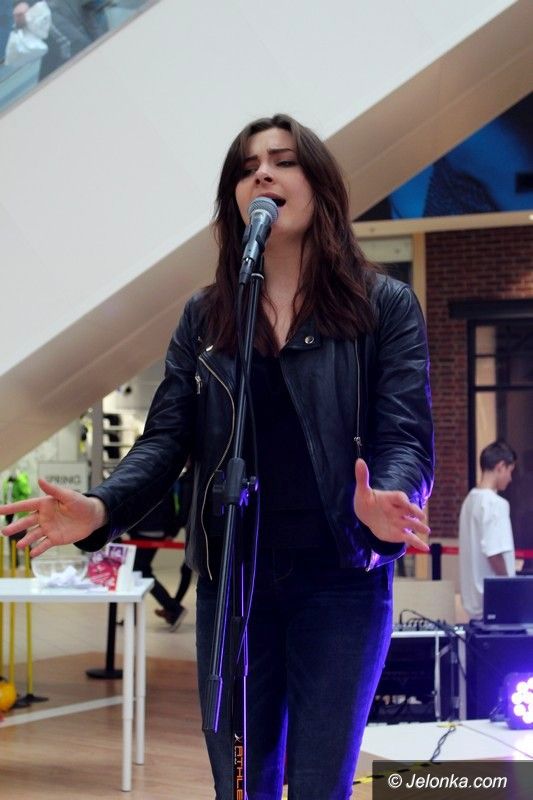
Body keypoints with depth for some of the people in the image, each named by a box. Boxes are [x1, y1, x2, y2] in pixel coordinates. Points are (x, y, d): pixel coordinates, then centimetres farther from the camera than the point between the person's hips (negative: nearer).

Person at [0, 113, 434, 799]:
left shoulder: (385, 307, 1)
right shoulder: (203, 317, 10)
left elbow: (406, 436, -7)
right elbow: (167, 437, 4)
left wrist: (388, 504, -31)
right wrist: (101, 509, -17)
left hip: (341, 580, -2)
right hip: (232, 580, 3)